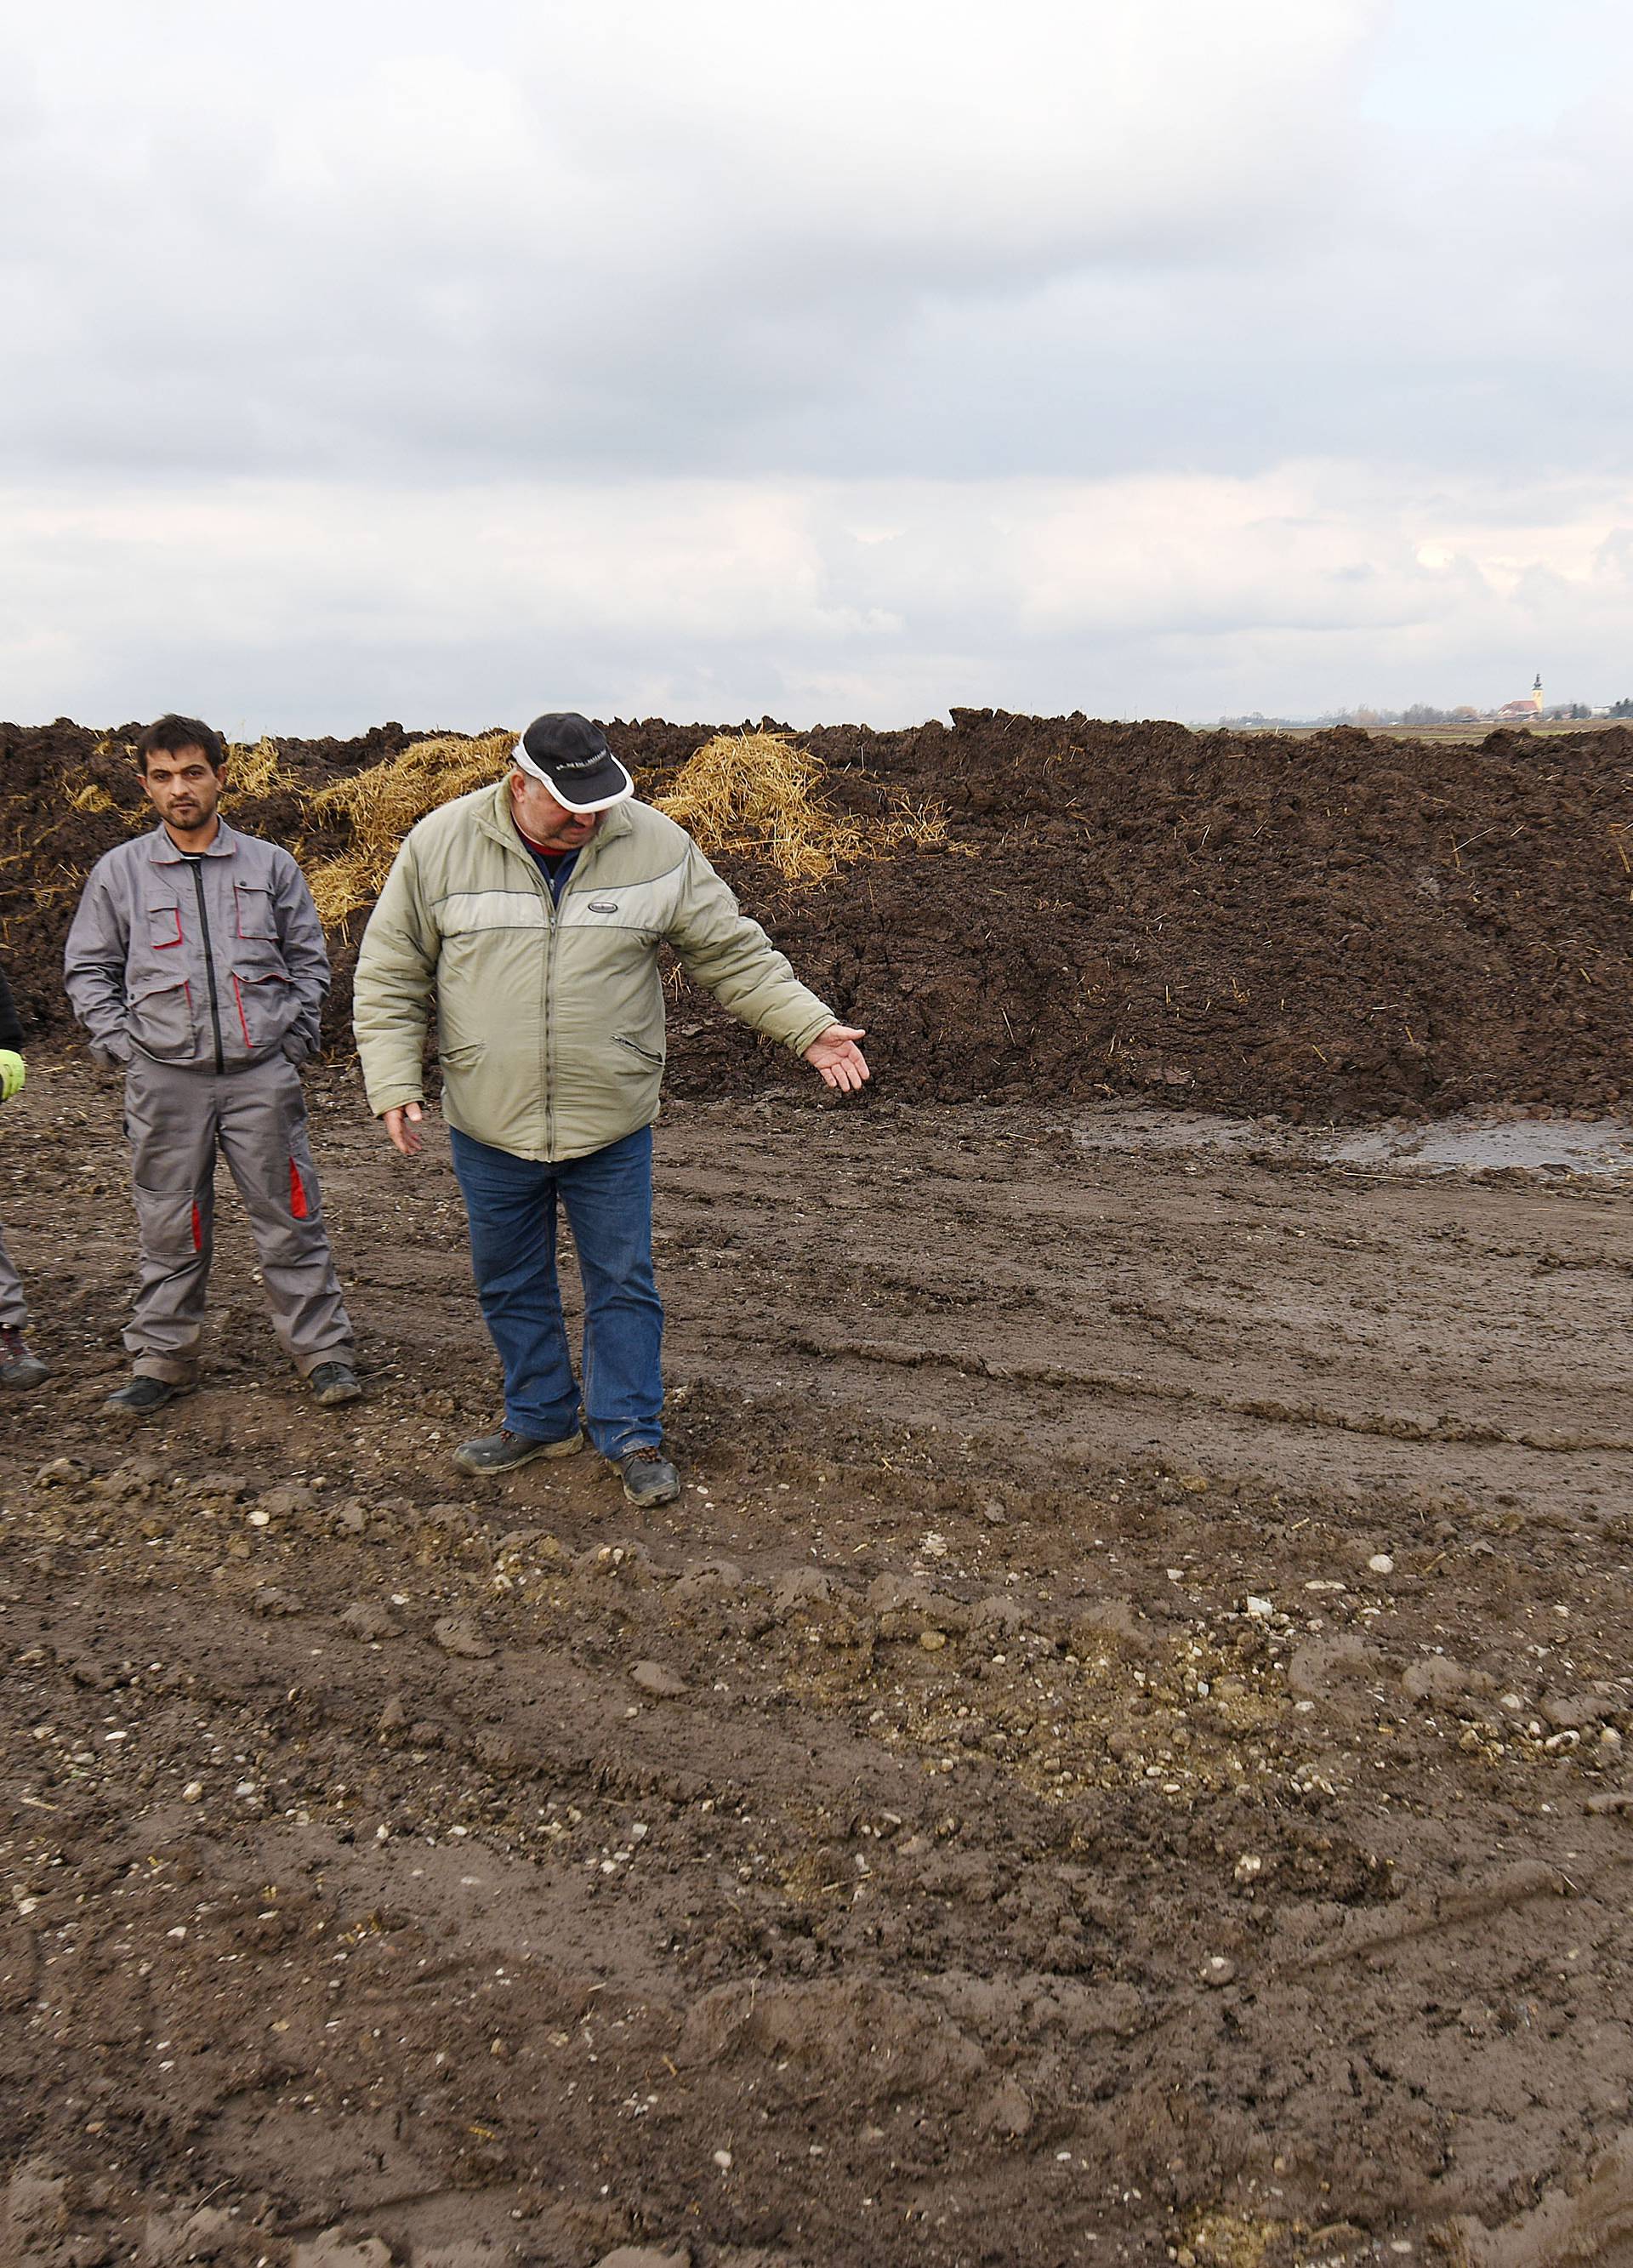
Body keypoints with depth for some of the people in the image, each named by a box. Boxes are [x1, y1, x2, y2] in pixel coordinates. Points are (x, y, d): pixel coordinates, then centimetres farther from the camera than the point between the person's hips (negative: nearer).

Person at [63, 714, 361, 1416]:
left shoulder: (270, 865, 6)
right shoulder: (119, 871, 6)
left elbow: (309, 959, 12)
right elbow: (88, 970, 11)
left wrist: (294, 1036, 2)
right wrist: (122, 1044, 0)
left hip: (262, 1075, 0)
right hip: (165, 1080, 0)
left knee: (290, 1218, 3)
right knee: (169, 1229, 7)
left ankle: (321, 1349, 13)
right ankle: (163, 1358, 19)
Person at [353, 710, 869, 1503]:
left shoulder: (658, 847, -7)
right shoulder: (441, 843, -7)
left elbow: (735, 953, 1)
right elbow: (390, 976, -1)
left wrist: (809, 1026, -7)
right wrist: (394, 1083, -9)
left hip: (612, 1125, -1)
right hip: (489, 1125, 1)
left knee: (622, 1283, 7)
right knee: (510, 1284, 15)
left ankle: (631, 1435, 23)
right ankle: (541, 1419, 34)